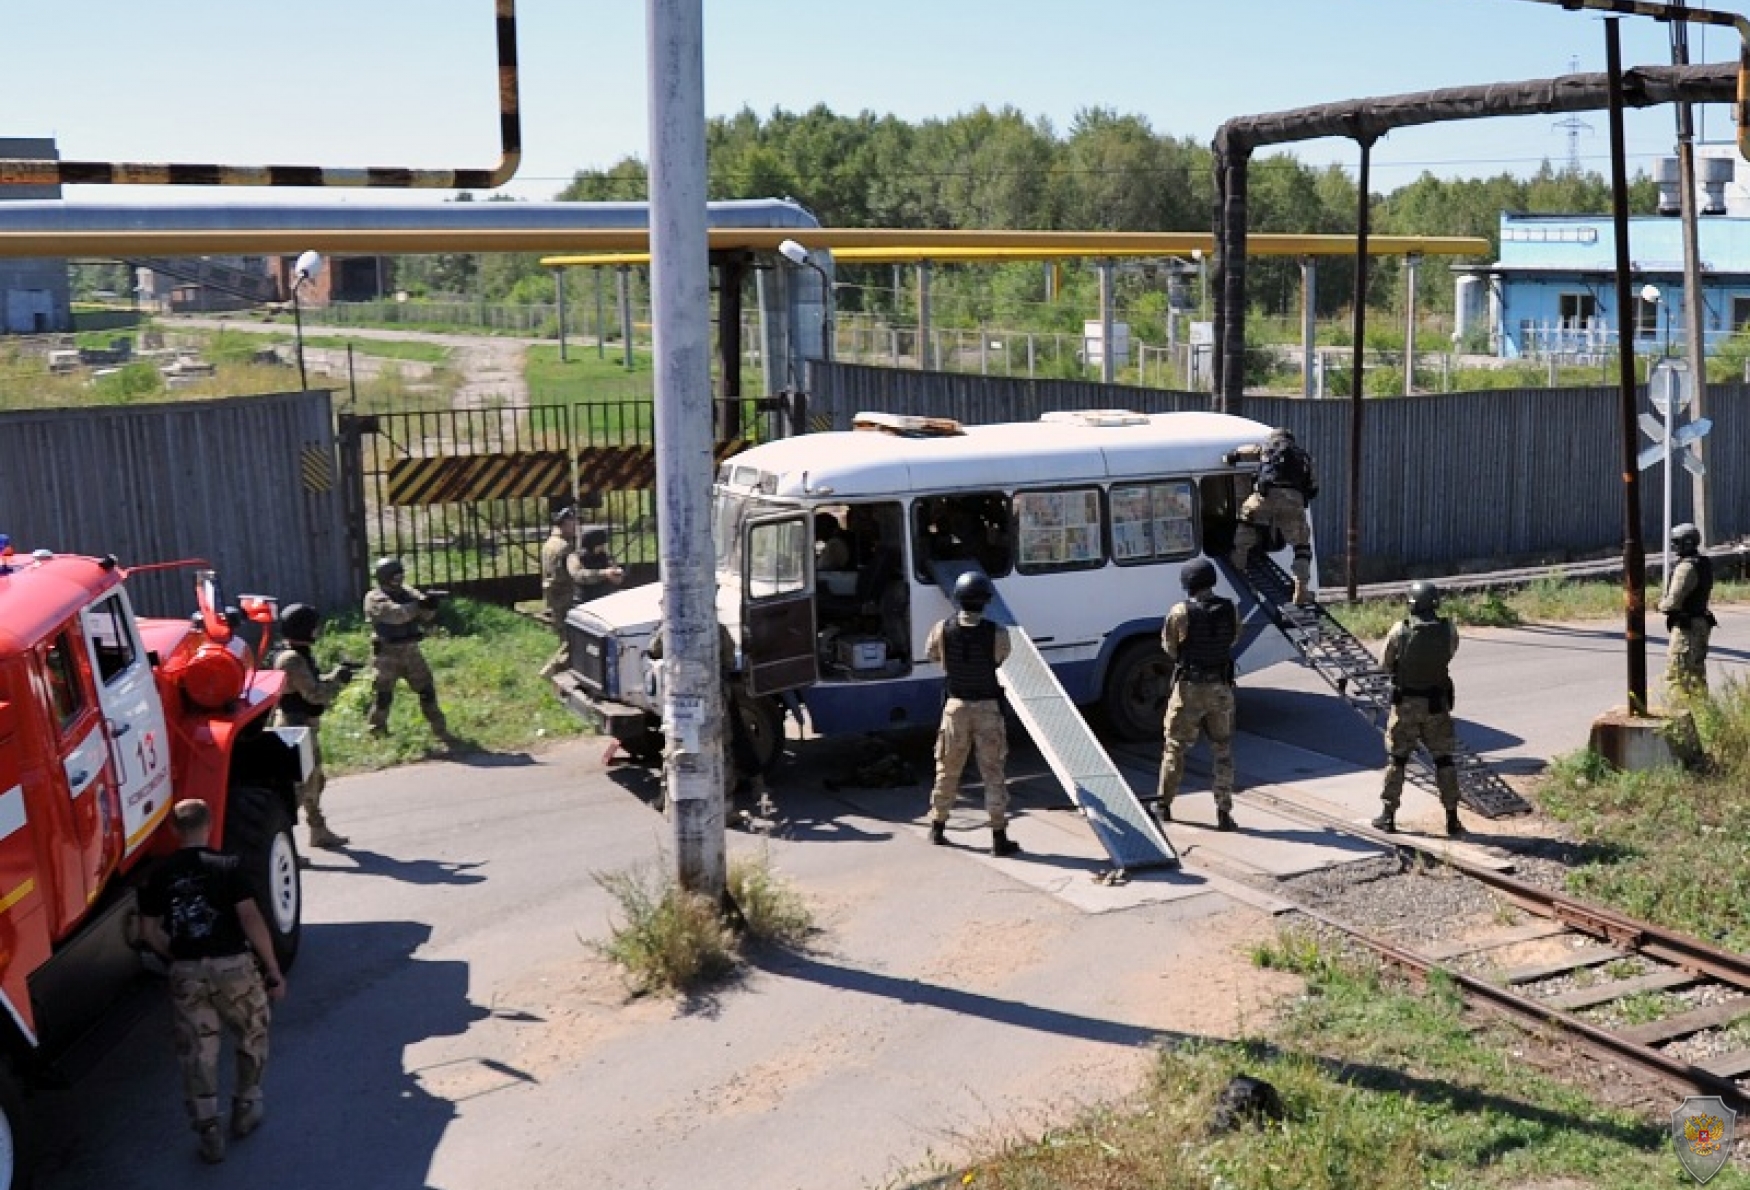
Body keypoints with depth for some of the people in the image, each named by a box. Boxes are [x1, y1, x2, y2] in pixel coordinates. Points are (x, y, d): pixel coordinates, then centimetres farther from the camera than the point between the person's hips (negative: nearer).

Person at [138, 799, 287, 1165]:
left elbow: (150, 931, 6)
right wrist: (274, 969, -8)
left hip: (186, 972, 3)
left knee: (197, 1052, 9)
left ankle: (208, 1133, 8)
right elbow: (251, 919, -13)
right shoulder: (226, 866, -7)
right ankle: (245, 1110, 27)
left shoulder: (161, 874, 4)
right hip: (232, 966, -2)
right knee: (252, 1039, 20)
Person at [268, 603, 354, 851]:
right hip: (297, 728, -11)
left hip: (303, 727, 11)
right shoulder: (292, 659, -21)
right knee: (301, 785, -11)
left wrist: (335, 675, 4)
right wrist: (338, 679, -12)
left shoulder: (302, 655, 10)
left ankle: (319, 831, 33)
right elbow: (314, 694, -25)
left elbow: (314, 685, 18)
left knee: (314, 781, 21)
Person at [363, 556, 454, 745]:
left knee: (427, 690, 5)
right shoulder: (374, 598, -9)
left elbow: (425, 615, -1)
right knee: (383, 696, 1)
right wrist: (418, 605, -35)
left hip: (411, 650, 5)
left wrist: (430, 605, -24)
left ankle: (440, 731, 12)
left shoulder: (407, 592, 8)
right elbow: (394, 614, -28)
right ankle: (377, 735, 14)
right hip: (387, 654, -5)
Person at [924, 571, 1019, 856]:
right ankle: (999, 838, 5)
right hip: (988, 708, -2)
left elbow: (931, 653, 8)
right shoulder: (997, 633, -16)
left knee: (948, 770, 17)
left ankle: (937, 828, 28)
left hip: (956, 706, 2)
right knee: (993, 774, 4)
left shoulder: (943, 630, -10)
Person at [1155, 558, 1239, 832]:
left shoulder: (1181, 612, -12)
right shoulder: (1229, 610, -2)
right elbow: (1234, 638, 7)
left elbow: (1170, 648, -4)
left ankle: (1164, 805, 21)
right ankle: (1224, 813, 8)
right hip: (1221, 688, 2)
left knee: (1175, 747, 13)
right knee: (1223, 751, 10)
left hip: (1189, 688, -2)